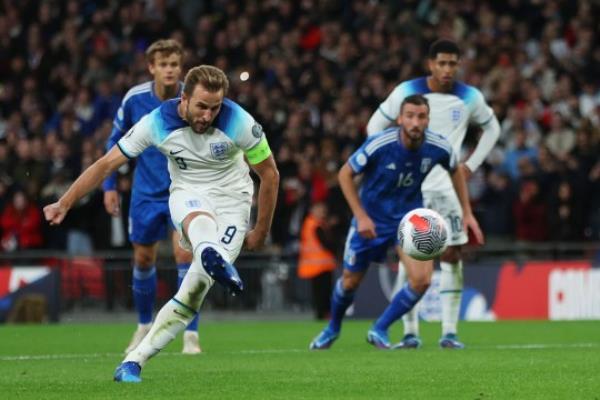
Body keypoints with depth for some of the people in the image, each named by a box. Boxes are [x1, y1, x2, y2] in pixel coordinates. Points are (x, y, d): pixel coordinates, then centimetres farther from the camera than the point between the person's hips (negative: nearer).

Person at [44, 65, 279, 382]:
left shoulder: (238, 123, -19)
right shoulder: (158, 123, -16)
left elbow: (269, 174, -5)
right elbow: (107, 164, -7)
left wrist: (261, 233, 0)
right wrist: (64, 204, -7)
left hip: (231, 200, 0)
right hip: (186, 194, 0)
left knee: (193, 293, -16)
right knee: (201, 222, -40)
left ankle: (134, 361, -11)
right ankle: (211, 256, -77)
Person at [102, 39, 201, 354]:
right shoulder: (134, 99, -10)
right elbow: (115, 141, 6)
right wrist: (109, 185, 3)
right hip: (147, 192, 3)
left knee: (185, 253, -17)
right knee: (143, 259, 11)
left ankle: (191, 334, -10)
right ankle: (144, 326, 33)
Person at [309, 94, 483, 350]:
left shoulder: (438, 147, -18)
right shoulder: (379, 145, -27)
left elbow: (455, 171, 6)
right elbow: (345, 174, -13)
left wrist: (467, 213, 5)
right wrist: (361, 216, -17)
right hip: (371, 219, -2)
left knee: (421, 279, -17)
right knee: (350, 281, 9)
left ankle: (379, 329, 5)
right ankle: (333, 329, 41)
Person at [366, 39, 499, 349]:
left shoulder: (469, 98, 1)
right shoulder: (407, 92, -5)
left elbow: (492, 128, 19)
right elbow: (375, 125, 6)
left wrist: (471, 165, 9)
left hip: (448, 186, 1)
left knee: (452, 256, -5)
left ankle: (449, 332, -1)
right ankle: (410, 331, 2)